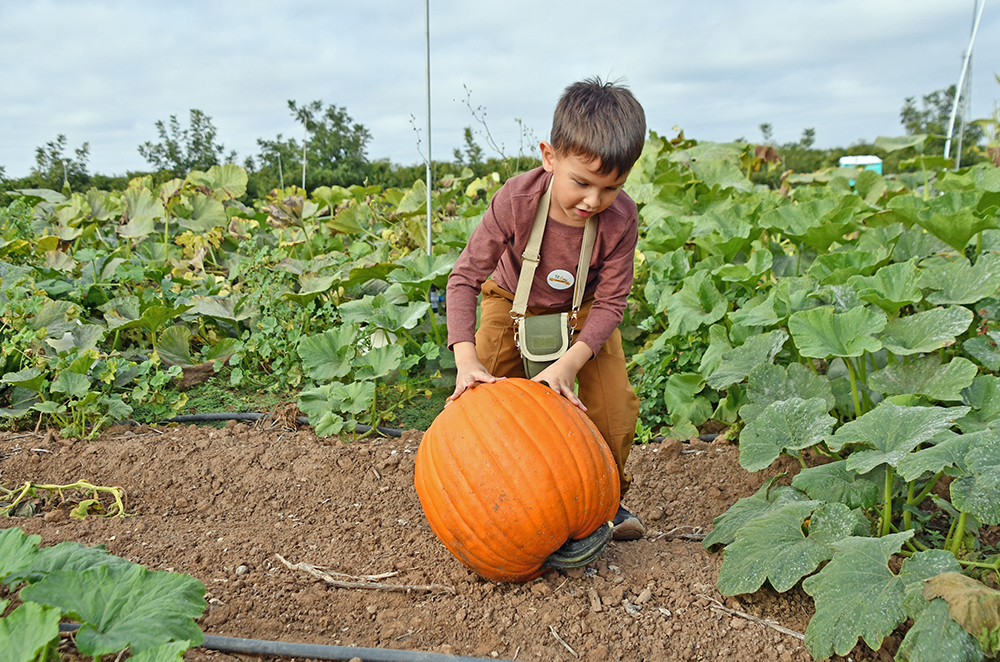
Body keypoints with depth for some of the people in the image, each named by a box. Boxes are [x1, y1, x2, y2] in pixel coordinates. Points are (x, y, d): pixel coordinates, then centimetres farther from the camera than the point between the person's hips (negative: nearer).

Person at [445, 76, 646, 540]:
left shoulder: (620, 218, -32)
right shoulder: (516, 201, -36)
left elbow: (610, 302, -24)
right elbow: (465, 277, -29)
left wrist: (571, 363, -39)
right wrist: (466, 359, -40)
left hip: (582, 306, 1)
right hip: (512, 298, 0)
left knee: (614, 401, -10)